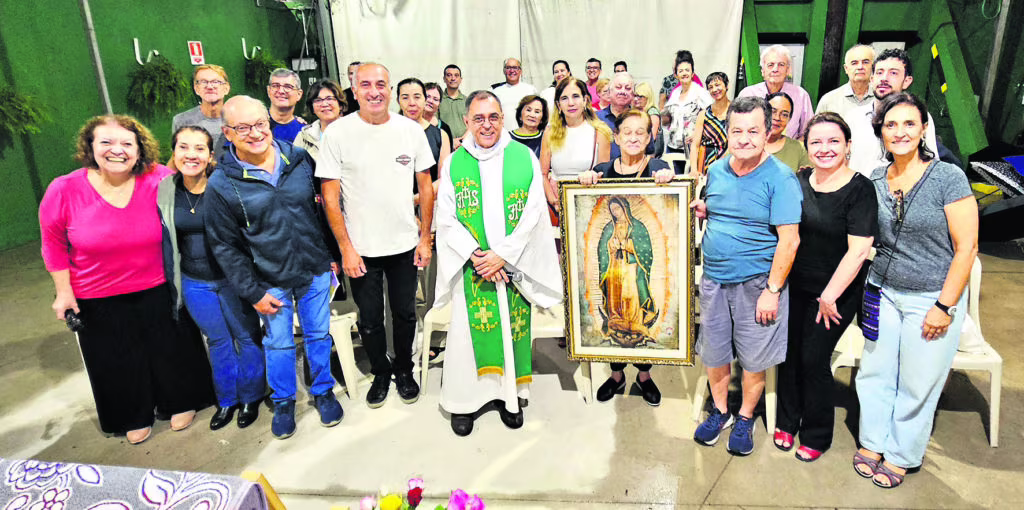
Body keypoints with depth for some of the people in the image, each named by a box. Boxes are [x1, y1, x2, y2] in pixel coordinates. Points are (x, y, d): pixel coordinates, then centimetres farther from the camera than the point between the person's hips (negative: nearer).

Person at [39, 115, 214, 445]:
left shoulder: (160, 180, -16)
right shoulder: (64, 191, -15)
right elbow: (54, 244, -1)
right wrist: (64, 292, 0)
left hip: (158, 290, 0)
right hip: (98, 300, 0)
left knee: (171, 349, 17)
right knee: (118, 363, 18)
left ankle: (181, 402, 44)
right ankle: (134, 417, 43)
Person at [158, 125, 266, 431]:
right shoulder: (164, 192, -2)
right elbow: (166, 242, 7)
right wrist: (171, 286, 10)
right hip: (194, 283, 3)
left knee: (246, 337, 9)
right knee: (218, 341, 16)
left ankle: (251, 397, 29)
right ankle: (227, 400, 34)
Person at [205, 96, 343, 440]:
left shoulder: (300, 159, -5)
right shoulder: (221, 184, -12)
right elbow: (224, 246, -7)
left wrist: (333, 255, 6)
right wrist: (252, 292, -8)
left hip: (315, 270, 2)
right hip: (271, 280, -2)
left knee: (318, 334, 15)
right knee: (278, 342, 14)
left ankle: (323, 391, 37)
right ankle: (283, 401, 37)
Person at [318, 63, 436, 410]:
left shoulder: (411, 130, -2)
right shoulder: (337, 133, -7)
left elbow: (426, 186, 4)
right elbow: (330, 196, -6)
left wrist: (425, 238, 0)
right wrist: (346, 248, -10)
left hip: (405, 244, 1)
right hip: (361, 249, -1)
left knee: (405, 314, 15)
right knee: (370, 319, 13)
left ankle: (404, 370, 38)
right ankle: (381, 372, 36)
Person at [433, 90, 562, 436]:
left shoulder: (524, 158, -1)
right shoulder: (454, 163, 1)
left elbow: (533, 215, -5)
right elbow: (447, 219, -1)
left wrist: (503, 255, -13)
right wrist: (475, 255, -13)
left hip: (512, 265, 0)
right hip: (471, 266, 0)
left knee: (513, 326, 8)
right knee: (469, 328, 4)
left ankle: (509, 394, 26)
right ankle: (464, 399, 20)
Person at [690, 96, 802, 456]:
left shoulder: (780, 178, -12)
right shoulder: (716, 170, 5)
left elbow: (789, 240, -14)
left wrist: (772, 290, -17)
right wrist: (703, 211, -2)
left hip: (756, 282, -5)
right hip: (714, 278, 5)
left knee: (753, 358, 8)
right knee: (713, 351, 14)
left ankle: (745, 419, 30)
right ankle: (720, 412, 35)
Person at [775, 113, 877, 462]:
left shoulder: (859, 189, -14)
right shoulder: (799, 181, 1)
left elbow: (858, 250, -18)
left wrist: (829, 296, -16)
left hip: (836, 292, -4)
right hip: (795, 285, 4)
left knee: (814, 358, 0)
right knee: (789, 352, 10)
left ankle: (816, 434, 23)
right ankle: (787, 422, 31)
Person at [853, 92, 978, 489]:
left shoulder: (948, 177, -11)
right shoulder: (874, 181, 2)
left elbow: (966, 248, -11)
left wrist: (944, 307, -14)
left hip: (932, 298, -4)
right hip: (882, 292, 4)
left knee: (917, 384, 8)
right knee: (874, 372, 11)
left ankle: (900, 455, 27)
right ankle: (872, 442, 30)